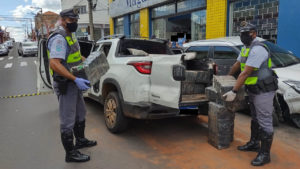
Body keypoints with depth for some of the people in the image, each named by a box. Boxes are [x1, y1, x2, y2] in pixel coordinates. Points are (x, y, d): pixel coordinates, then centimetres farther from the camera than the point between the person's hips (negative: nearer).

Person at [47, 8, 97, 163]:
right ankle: (70, 154, 14)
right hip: (65, 85, -10)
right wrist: (76, 79, -34)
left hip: (73, 84, 10)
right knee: (68, 120, 0)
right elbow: (54, 64, -30)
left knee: (80, 113, 22)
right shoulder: (59, 38, -19)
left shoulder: (70, 35, 13)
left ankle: (80, 140, 41)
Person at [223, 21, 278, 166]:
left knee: (264, 122, -2)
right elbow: (237, 64, 23)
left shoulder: (258, 49, -21)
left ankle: (265, 154, 8)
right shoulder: (246, 48, 11)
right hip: (253, 90, 10)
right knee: (255, 118, 20)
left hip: (264, 90, -10)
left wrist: (234, 92, -24)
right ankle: (254, 144, 35)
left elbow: (245, 73, -25)